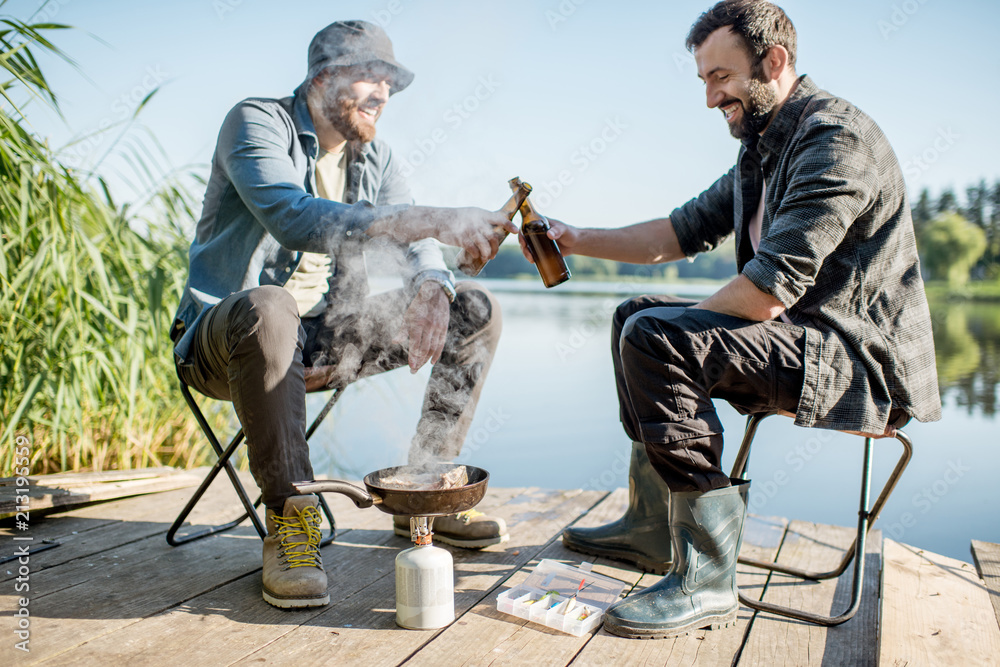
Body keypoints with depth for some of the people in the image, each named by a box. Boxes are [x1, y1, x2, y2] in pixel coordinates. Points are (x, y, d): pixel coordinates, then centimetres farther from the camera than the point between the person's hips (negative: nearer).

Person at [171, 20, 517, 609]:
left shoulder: (375, 158, 10)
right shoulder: (256, 122, -11)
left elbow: (416, 249, 3)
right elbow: (294, 220, -31)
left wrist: (430, 289, -23)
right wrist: (432, 221, -39)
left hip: (324, 335, 6)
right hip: (226, 335, -6)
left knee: (476, 311, -2)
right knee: (268, 308, -42)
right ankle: (290, 516, -24)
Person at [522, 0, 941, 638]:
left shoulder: (834, 137, -18)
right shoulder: (763, 146, 14)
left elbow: (768, 292, -26)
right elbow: (684, 231, 16)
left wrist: (674, 328, -10)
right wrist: (578, 240, 6)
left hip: (865, 361, -11)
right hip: (806, 339, 11)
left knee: (655, 339, -26)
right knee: (637, 315, 15)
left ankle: (707, 579, -19)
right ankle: (653, 526, 16)